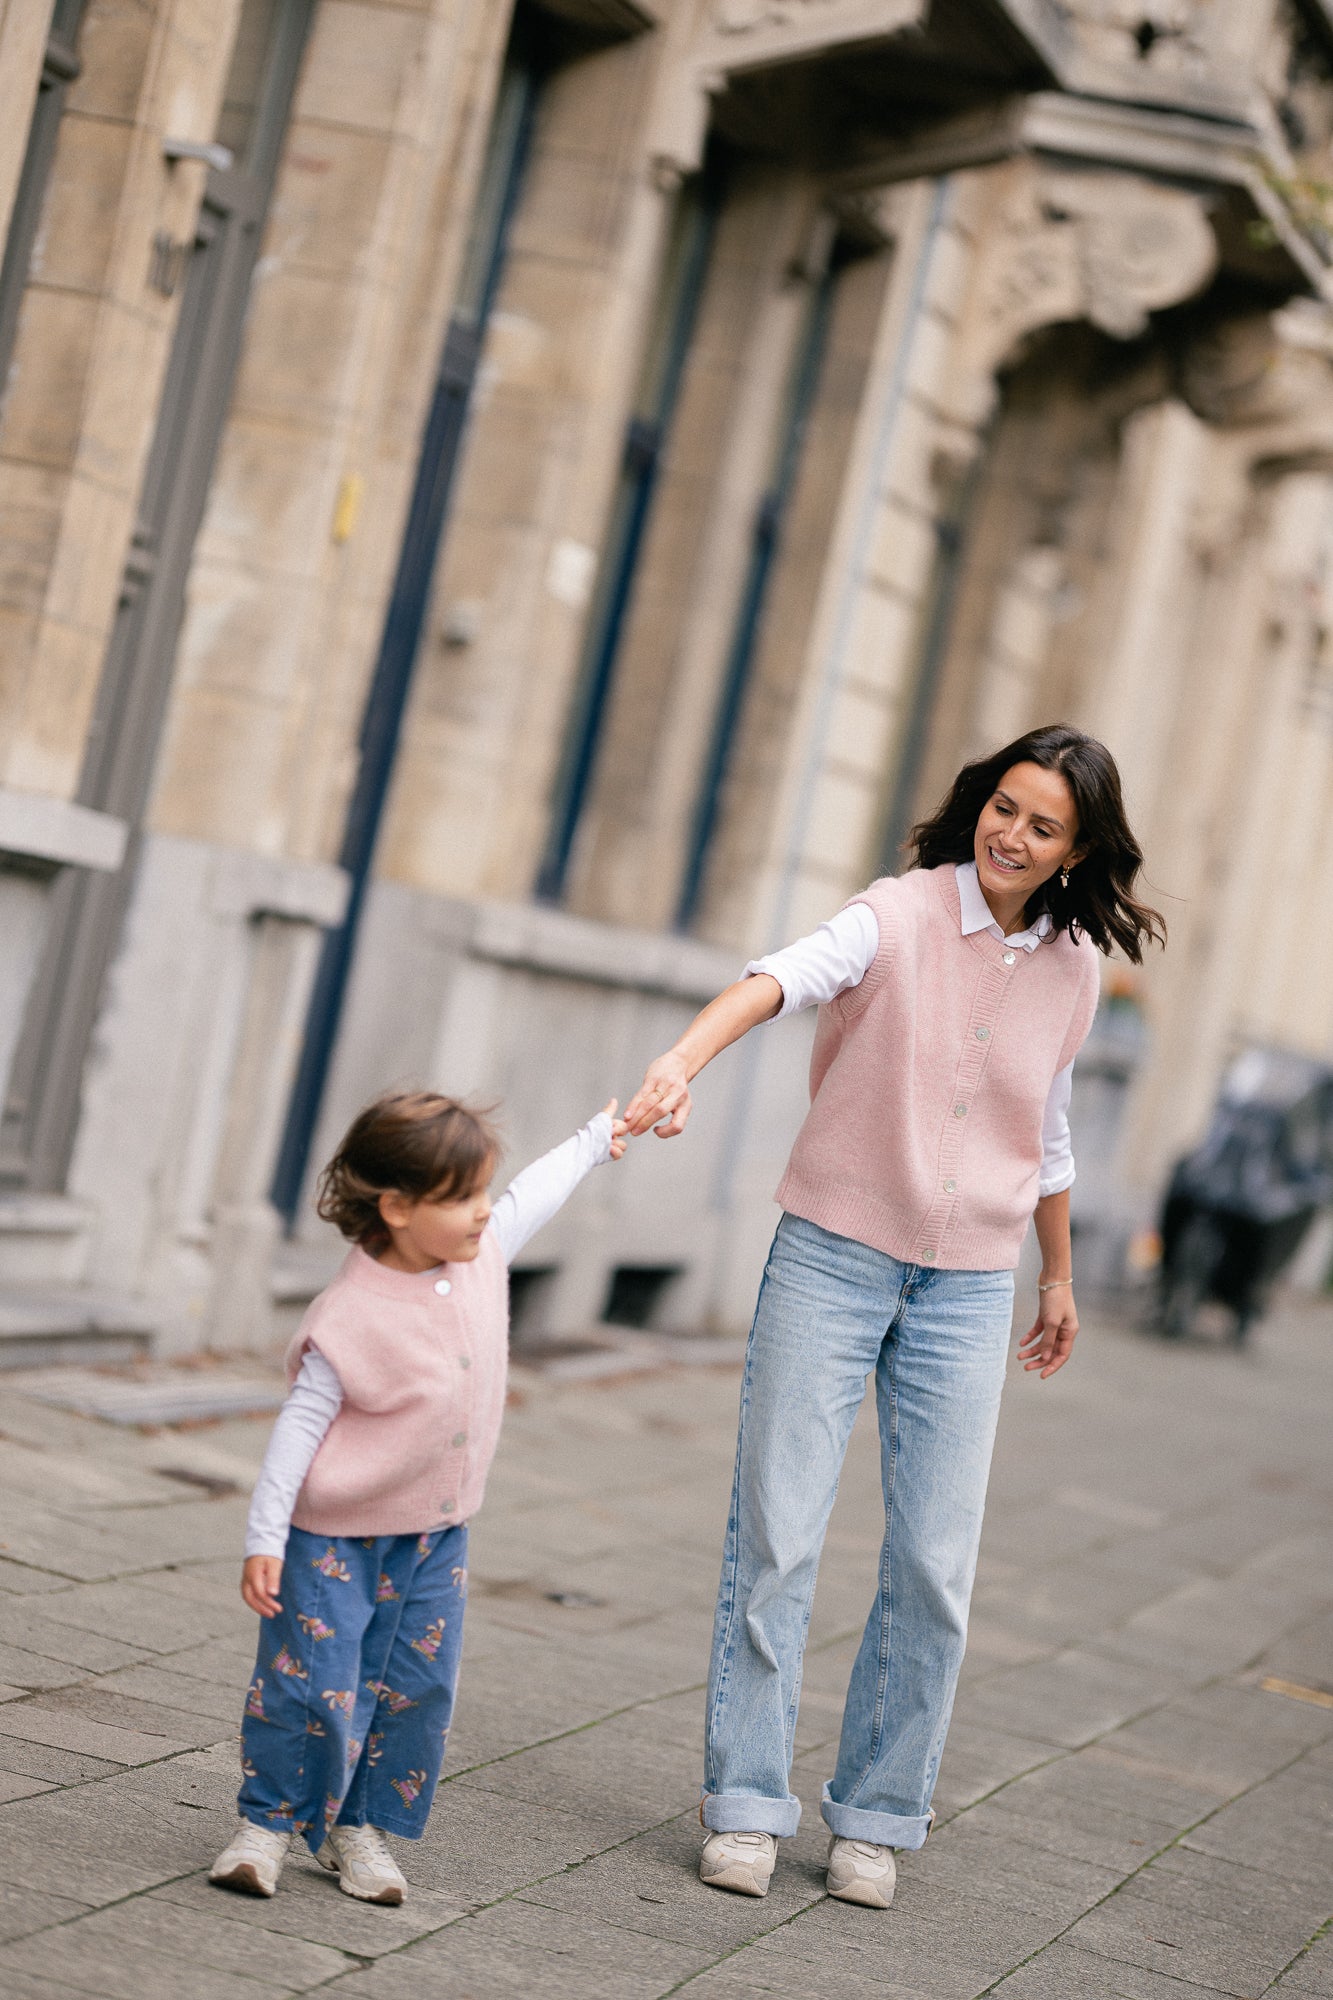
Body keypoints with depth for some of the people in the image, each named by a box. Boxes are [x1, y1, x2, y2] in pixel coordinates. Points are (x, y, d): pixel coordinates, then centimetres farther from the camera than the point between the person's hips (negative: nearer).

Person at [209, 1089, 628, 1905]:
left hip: (436, 1533, 6)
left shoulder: (484, 1252, -5)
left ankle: (361, 1827, 23)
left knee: (418, 1688, 8)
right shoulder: (355, 1317, -25)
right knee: (310, 1684, -7)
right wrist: (265, 1537, -22)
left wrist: (595, 1141, 31)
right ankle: (269, 1821, 12)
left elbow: (535, 1192, 16)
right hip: (337, 1533, -6)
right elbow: (302, 1421, -21)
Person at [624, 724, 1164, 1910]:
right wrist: (681, 1065, -50)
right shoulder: (901, 917, -11)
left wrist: (1060, 1278, 28)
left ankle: (872, 1818, 16)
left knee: (936, 1567, 2)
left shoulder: (1073, 968, 4)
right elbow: (783, 978, -32)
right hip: (834, 1258, -3)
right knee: (779, 1535, -2)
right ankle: (746, 1806, 9)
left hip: (967, 1291, 3)